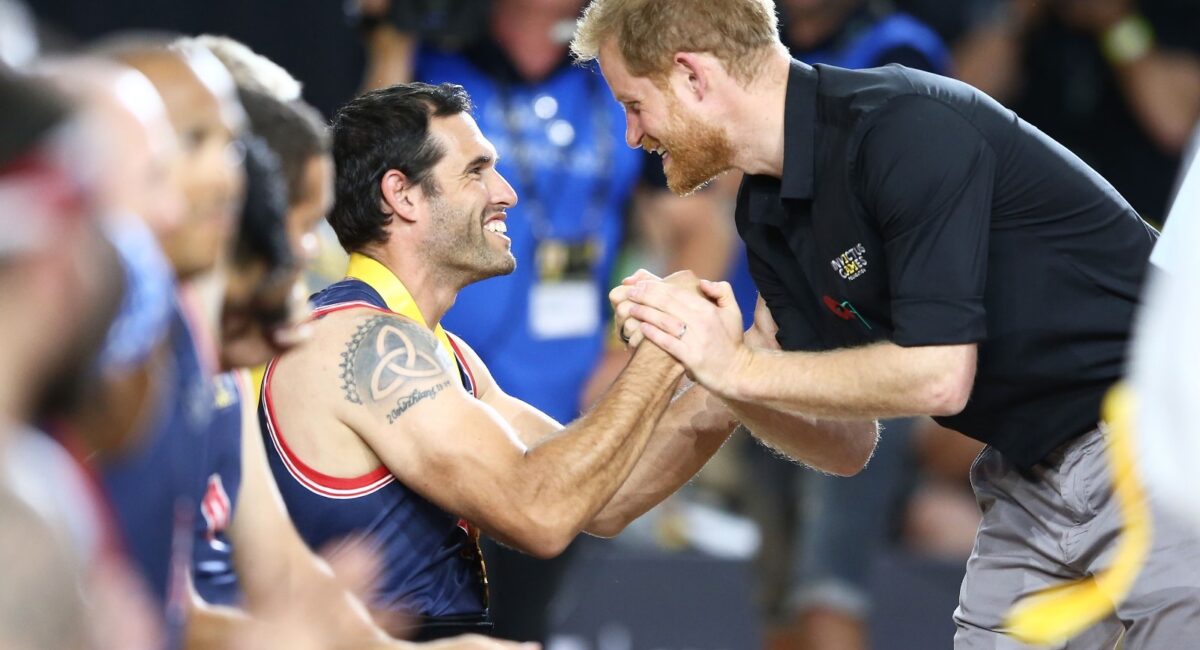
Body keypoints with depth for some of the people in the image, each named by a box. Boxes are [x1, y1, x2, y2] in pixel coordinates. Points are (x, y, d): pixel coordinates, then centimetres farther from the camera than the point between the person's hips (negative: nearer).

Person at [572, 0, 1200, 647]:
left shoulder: (905, 129, -21)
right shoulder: (765, 216, 5)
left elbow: (937, 376, -25)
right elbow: (847, 444, 7)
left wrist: (741, 367, -18)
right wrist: (703, 359, -9)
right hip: (1031, 480, 9)